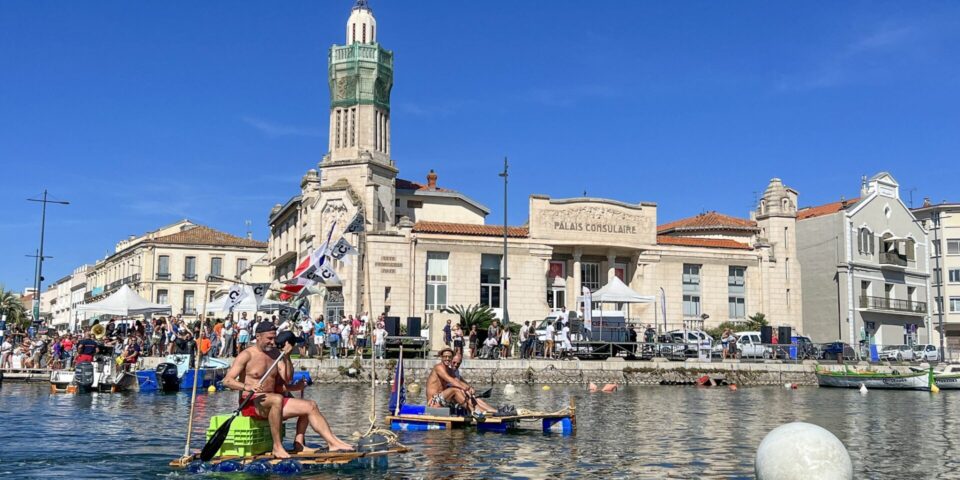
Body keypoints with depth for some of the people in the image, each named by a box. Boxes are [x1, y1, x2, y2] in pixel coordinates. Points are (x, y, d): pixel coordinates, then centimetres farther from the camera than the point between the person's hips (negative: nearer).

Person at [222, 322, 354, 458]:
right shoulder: (246, 355, -6)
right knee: (277, 399, -39)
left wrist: (287, 356, -8)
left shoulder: (275, 354, 13)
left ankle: (333, 442, -6)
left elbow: (288, 378, 4)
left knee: (310, 406, -4)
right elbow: (227, 380, -16)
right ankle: (277, 446, -32)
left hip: (270, 403, 7)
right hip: (251, 403, -7)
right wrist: (247, 387, -33)